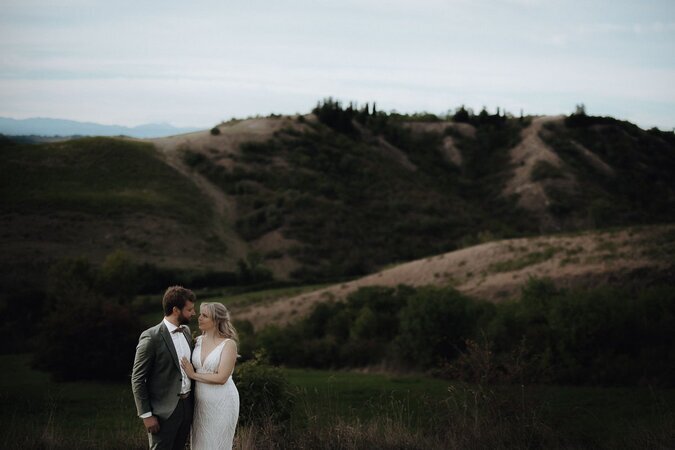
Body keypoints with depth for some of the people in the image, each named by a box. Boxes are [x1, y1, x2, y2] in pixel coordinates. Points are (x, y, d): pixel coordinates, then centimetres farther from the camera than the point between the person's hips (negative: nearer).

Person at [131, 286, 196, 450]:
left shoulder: (186, 331, 8)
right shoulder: (151, 337, -15)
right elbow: (137, 380, -12)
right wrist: (146, 415, -14)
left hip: (186, 405, 7)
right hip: (164, 411, -7)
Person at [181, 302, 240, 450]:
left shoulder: (228, 344, -12)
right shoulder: (198, 341, 5)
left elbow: (221, 378, -19)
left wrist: (193, 375, -13)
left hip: (221, 403, -6)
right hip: (200, 402, 6)